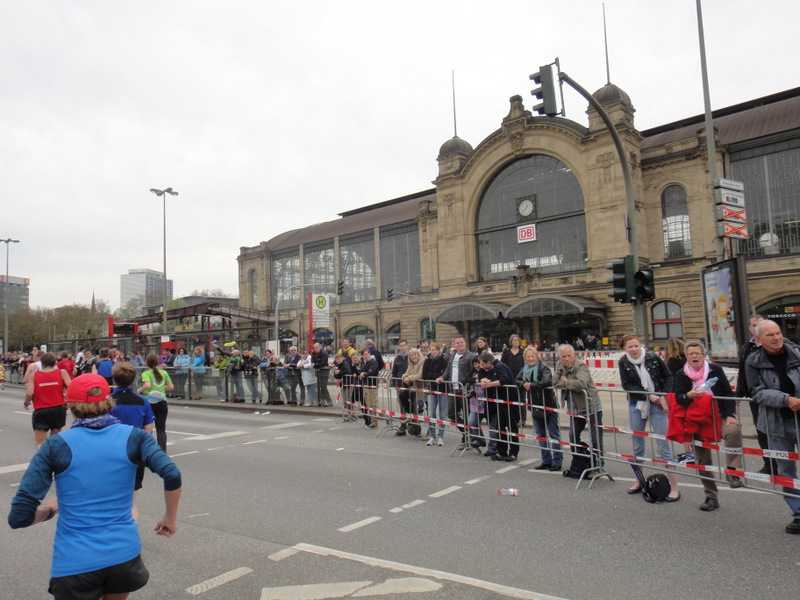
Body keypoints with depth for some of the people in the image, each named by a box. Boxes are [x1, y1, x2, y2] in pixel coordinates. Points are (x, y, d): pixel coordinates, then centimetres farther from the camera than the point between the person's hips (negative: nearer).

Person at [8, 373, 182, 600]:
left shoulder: (56, 445, -6)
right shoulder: (134, 437, -4)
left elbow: (19, 517, -9)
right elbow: (172, 475, -15)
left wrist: (50, 509, 12)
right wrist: (170, 518, 1)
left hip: (74, 563, -2)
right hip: (124, 554, 2)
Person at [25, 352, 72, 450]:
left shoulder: (33, 375, -1)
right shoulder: (61, 372, -1)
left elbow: (29, 393, -10)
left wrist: (26, 403, 10)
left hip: (40, 411, -1)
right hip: (58, 409, 1)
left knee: (40, 443, 1)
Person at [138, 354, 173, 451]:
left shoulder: (146, 373, -5)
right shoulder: (164, 373, 7)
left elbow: (147, 385, -21)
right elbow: (171, 387, 7)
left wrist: (139, 390, -3)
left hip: (149, 403, -2)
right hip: (162, 403, 3)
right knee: (161, 430, 5)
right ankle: (163, 451, -2)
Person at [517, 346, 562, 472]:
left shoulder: (544, 368, -13)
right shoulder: (524, 368, 7)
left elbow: (546, 381, -29)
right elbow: (517, 381, 2)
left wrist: (531, 385, -24)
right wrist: (524, 384, -17)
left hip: (548, 405, -7)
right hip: (535, 406, 7)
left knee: (553, 434, 0)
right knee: (540, 435, 13)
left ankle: (557, 461, 7)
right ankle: (546, 460, 23)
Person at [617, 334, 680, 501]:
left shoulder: (653, 358, -7)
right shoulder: (623, 362, -4)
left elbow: (668, 377, 3)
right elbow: (627, 385, -9)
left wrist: (664, 397, -8)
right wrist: (648, 395, -17)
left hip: (657, 405, -2)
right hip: (636, 406, 3)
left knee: (663, 445, -4)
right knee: (637, 445, 13)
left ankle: (674, 488, 3)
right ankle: (639, 482, 29)